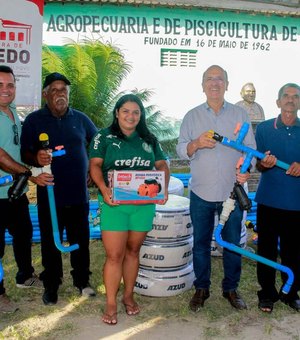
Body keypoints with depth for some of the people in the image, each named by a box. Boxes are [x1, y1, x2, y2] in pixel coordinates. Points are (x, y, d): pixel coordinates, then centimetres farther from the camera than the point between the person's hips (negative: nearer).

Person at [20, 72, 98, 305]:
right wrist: (37, 159, -24)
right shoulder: (34, 120, 1)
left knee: (81, 241, 11)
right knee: (50, 243, 9)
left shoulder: (80, 119, 7)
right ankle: (51, 286, 26)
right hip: (49, 195, -1)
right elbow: (25, 153, -2)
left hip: (79, 194, 2)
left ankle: (82, 280, 30)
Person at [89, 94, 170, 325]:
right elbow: (95, 165, -3)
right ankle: (111, 304, 12)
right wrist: (103, 188, -20)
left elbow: (162, 165, 12)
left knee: (133, 251, 14)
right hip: (114, 203, -3)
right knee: (114, 255, -3)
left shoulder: (149, 139, 12)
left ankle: (129, 296, 30)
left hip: (143, 204, 3)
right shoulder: (104, 137, 3)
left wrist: (164, 188, -6)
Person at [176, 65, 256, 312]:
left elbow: (251, 148, 2)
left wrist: (247, 168, -18)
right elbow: (181, 150, 1)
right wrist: (196, 144, -20)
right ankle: (201, 289, 27)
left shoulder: (240, 114, 5)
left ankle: (231, 288, 29)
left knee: (233, 244, 10)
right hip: (201, 192, 0)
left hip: (232, 192, 0)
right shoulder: (192, 116, 6)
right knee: (201, 243, 10)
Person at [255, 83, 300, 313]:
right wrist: (265, 163, -19)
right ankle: (267, 293, 23)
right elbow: (258, 165, 4)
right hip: (269, 200, -1)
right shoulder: (264, 128, 1)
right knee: (267, 249, 7)